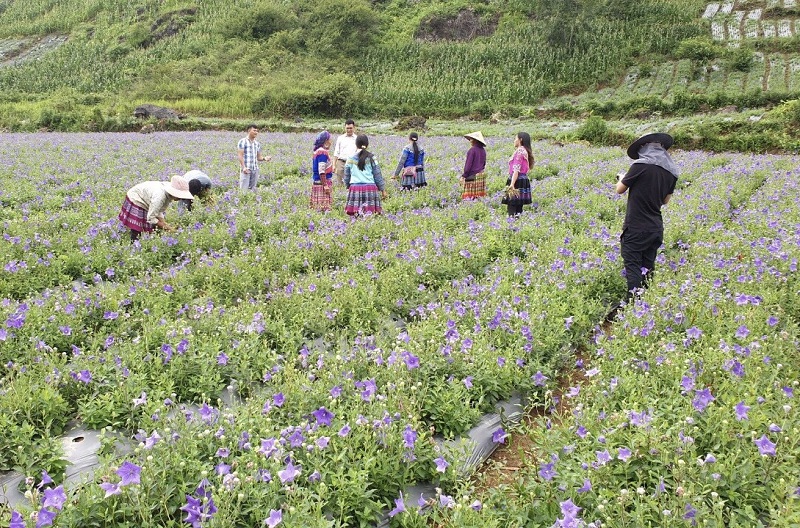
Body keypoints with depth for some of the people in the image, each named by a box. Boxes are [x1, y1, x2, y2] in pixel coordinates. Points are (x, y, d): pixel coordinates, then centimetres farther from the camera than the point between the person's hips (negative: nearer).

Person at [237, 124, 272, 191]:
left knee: (252, 188, 7)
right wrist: (244, 167, -17)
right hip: (246, 169, -6)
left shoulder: (257, 144, 16)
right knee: (244, 188, -8)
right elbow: (240, 155, -6)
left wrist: (264, 158, -4)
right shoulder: (243, 141, 0)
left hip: (255, 169, 6)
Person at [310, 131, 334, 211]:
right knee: (324, 207, -9)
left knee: (317, 207, 9)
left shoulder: (318, 151, 15)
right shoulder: (323, 152, -14)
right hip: (322, 183, -10)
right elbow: (321, 171, -20)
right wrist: (325, 185, -20)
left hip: (316, 181, 10)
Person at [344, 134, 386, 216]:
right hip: (370, 187, -1)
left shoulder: (350, 159, 6)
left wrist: (348, 186, 29)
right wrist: (382, 189, 13)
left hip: (355, 187, 1)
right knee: (370, 215, -2)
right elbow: (377, 175, 5)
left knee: (354, 215, 0)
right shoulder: (371, 158, 3)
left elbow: (346, 176, 12)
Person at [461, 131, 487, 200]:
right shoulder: (483, 150, 9)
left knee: (469, 196, -8)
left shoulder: (472, 150, -12)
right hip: (481, 175, 8)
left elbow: (469, 164, -14)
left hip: (472, 176, -8)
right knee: (479, 194, 8)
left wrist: (464, 175, -11)